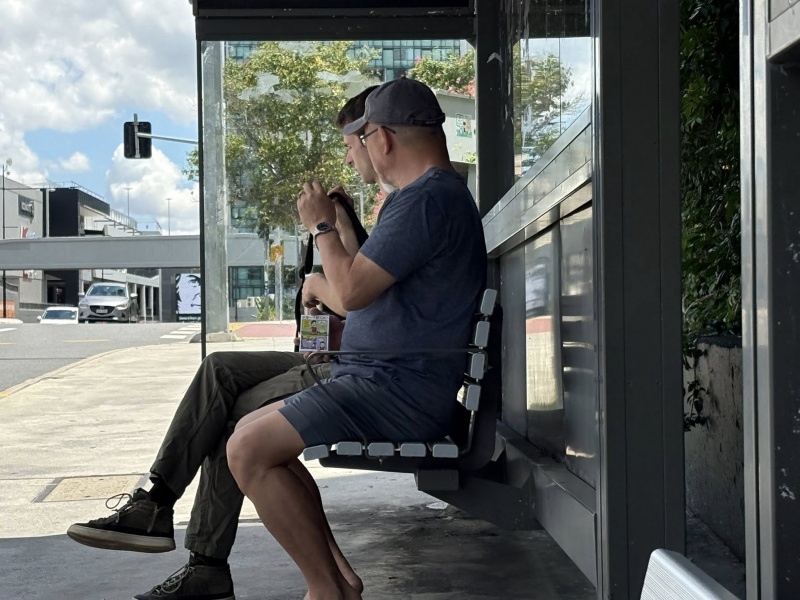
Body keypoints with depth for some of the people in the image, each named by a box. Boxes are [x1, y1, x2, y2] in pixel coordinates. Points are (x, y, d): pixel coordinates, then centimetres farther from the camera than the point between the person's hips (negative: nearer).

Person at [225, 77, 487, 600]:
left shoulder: (426, 199, -16)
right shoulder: (443, 193, 20)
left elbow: (352, 291, -19)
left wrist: (322, 225, -4)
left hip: (398, 391, -11)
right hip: (386, 379, 11)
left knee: (249, 451, -18)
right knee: (250, 433, 13)